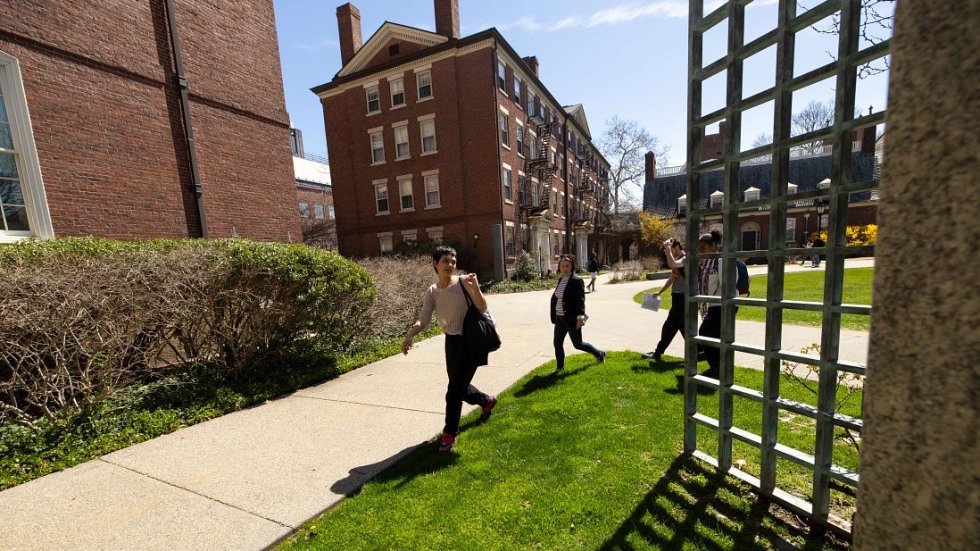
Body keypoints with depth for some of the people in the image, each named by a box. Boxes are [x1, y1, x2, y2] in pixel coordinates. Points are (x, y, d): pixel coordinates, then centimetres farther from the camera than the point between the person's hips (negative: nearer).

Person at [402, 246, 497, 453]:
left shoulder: (464, 282, -14)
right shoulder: (432, 291, -2)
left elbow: (482, 308, -19)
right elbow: (423, 319, -10)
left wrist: (475, 287, -35)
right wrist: (410, 335, -28)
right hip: (451, 341, 6)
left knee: (454, 390, -4)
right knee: (459, 386, 21)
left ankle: (450, 433, 18)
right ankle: (487, 401, 50)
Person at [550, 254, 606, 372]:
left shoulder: (577, 280, -13)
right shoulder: (560, 280, 8)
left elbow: (580, 300, -17)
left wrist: (580, 317, -23)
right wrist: (554, 316, 15)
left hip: (572, 318, -7)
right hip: (560, 318, 7)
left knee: (577, 344, 6)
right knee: (557, 343, 7)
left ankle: (599, 354, 31)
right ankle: (560, 367, 23)